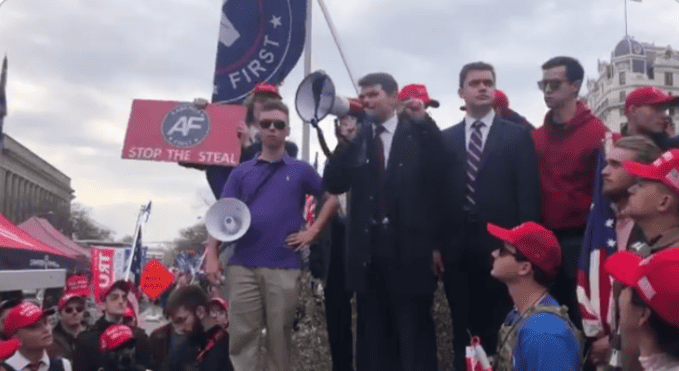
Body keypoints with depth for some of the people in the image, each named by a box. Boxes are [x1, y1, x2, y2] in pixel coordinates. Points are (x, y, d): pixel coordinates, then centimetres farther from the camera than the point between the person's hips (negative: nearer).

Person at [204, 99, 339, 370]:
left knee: (279, 336, 7)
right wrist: (212, 256, -4)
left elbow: (331, 199, 14)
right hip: (242, 266, 1)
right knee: (242, 335, 2)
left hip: (284, 267, -1)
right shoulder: (241, 172, 9)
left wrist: (314, 231, 2)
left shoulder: (301, 170, 7)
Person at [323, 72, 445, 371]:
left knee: (414, 330, 4)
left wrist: (424, 122, -20)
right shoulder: (357, 137, 8)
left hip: (409, 248, -3)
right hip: (369, 249, 4)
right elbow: (334, 184, -1)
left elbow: (439, 175, -14)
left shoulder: (419, 134, 0)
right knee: (373, 332, 13)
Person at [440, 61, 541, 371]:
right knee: (462, 329, 8)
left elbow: (528, 194, -1)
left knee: (500, 330, 3)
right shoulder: (445, 139, 11)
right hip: (457, 249, 2)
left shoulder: (517, 136, 5)